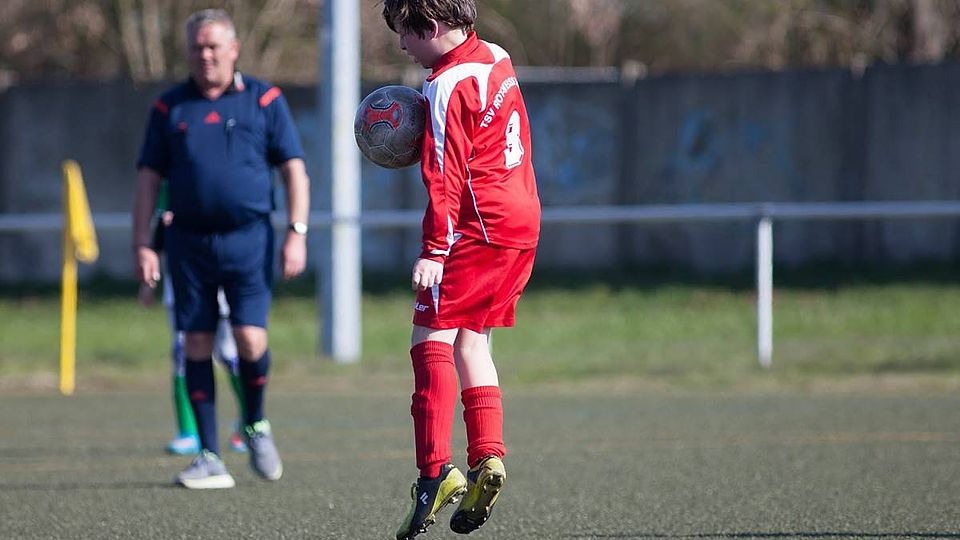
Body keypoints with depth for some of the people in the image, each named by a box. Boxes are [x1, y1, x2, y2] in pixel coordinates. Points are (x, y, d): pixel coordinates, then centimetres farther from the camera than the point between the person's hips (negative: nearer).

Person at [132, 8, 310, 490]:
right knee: (197, 345, 0)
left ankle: (256, 426, 15)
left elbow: (293, 169, 3)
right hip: (190, 242, 2)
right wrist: (141, 245, 2)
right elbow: (149, 178, 10)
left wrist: (296, 233, -6)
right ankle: (209, 457, 6)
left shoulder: (264, 100, 4)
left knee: (250, 339, -13)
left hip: (248, 237, -2)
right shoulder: (169, 108, 9)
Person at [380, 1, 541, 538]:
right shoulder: (497, 59, 12)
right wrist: (423, 130, 18)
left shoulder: (448, 88, -15)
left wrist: (434, 251, -22)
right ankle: (488, 457, 4)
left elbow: (445, 175, -20)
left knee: (432, 336, -11)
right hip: (523, 221, 9)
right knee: (471, 340, 15)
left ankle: (436, 469, -21)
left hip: (479, 229, -9)